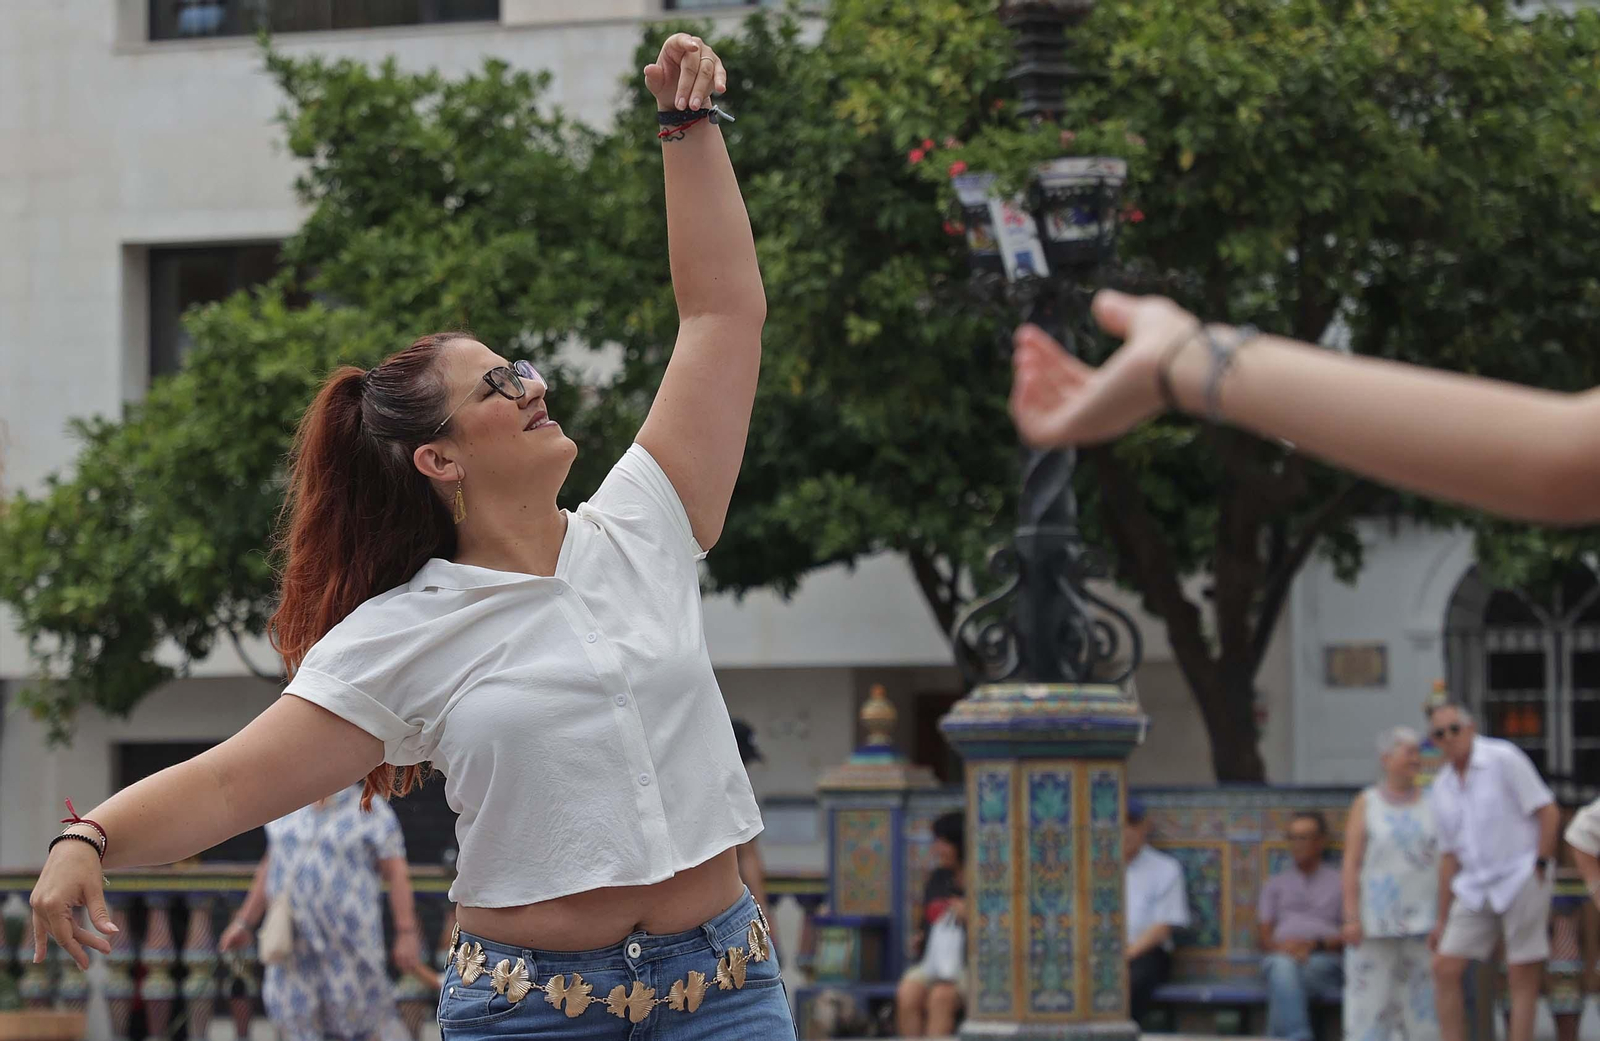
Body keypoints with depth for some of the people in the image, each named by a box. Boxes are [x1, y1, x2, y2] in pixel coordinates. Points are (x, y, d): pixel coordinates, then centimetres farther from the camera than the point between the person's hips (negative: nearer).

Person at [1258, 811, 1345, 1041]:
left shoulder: (1340, 882, 18)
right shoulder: (1276, 884, 27)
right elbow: (1265, 937, 16)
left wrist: (1315, 945, -11)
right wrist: (1281, 947, -9)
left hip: (1325, 960, -1)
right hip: (1281, 957, 1)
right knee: (1283, 969, -39)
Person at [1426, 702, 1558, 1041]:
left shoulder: (1503, 759, -5)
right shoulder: (1442, 787, 12)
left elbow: (1548, 813, -6)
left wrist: (1539, 867, -12)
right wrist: (1442, 919, 14)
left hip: (1521, 881, -6)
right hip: (1475, 886, 6)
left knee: (1522, 979, -5)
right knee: (1445, 968, -5)